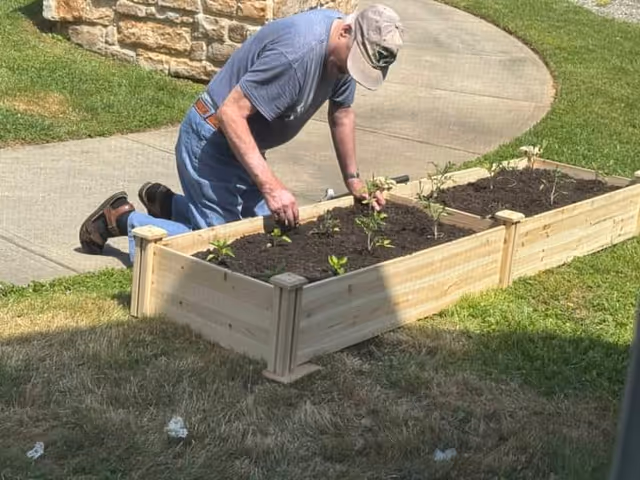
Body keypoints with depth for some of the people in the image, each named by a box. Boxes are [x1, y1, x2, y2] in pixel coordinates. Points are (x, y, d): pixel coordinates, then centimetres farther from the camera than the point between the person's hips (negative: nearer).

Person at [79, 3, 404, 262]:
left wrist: (353, 181, 12)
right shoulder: (296, 52, -32)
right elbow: (231, 113, -32)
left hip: (245, 144, 9)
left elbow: (342, 113, 14)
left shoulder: (344, 48, -3)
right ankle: (123, 218, 5)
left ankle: (165, 202, 25)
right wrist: (270, 186, -35)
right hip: (211, 139, -9)